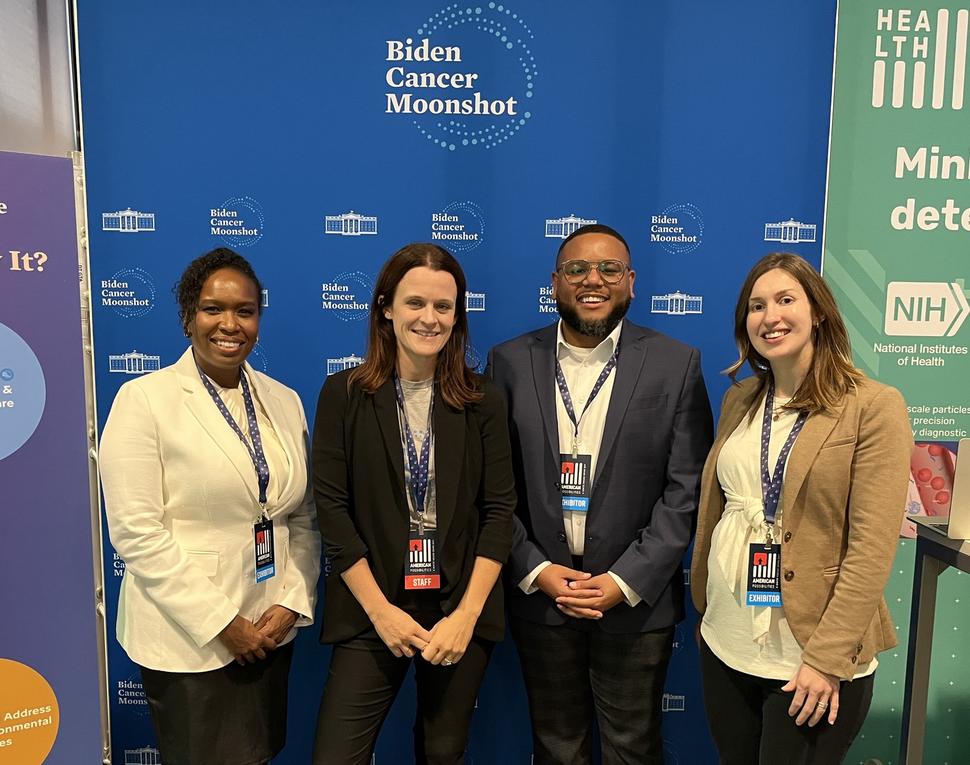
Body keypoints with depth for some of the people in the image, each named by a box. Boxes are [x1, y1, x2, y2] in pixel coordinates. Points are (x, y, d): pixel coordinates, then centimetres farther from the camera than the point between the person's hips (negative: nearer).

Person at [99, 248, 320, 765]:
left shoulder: (284, 401, 5)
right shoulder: (144, 400, -9)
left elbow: (302, 518, 6)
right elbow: (136, 532, -14)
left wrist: (291, 604, -6)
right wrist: (221, 623, -14)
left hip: (271, 630, 5)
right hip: (189, 638, -4)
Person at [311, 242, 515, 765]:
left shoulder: (482, 401, 1)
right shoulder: (343, 395, -3)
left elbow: (500, 509, -2)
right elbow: (331, 507, -5)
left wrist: (467, 614, -9)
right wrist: (380, 609, -9)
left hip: (461, 612, 2)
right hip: (371, 613, -1)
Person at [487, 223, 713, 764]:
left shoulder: (676, 364, -4)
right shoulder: (511, 362, -1)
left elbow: (685, 489, -6)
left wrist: (626, 580, -12)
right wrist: (535, 570, -8)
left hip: (637, 600, -1)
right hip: (539, 595, 2)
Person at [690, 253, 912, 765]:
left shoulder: (875, 407, -12)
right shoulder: (739, 401, 4)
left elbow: (872, 549, -15)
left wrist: (827, 658, -17)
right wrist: (703, 609, 12)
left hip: (814, 656, -5)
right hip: (726, 645, 5)